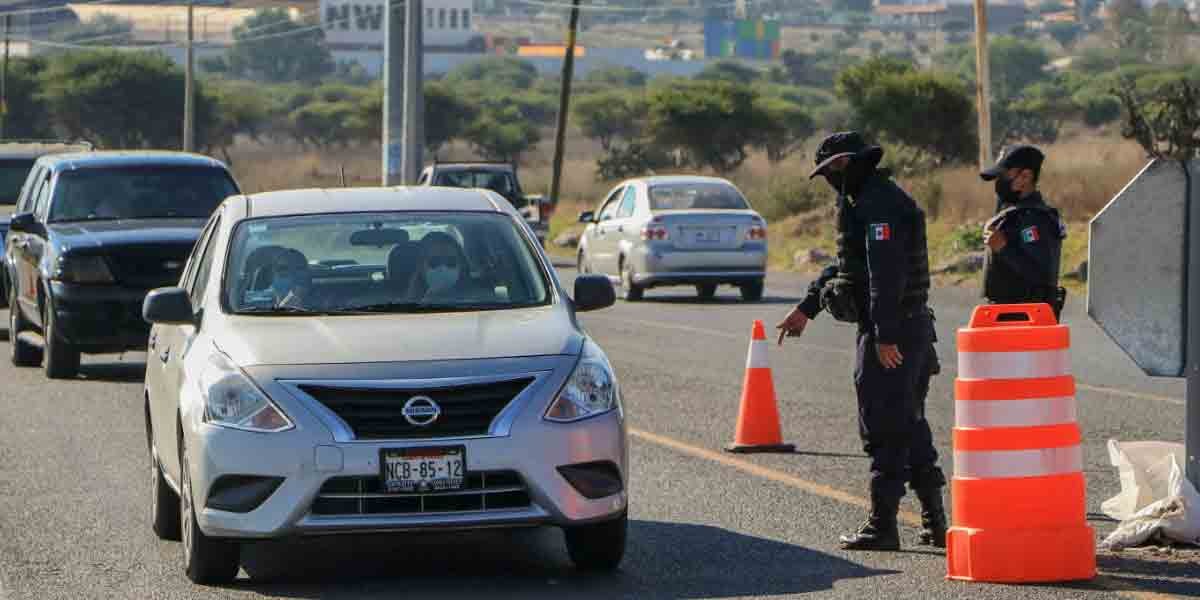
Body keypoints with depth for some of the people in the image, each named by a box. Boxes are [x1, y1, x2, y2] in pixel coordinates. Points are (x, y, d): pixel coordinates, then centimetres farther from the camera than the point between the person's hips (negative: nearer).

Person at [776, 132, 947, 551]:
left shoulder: (878, 205, -16)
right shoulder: (881, 199, 19)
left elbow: (886, 272, -25)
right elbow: (844, 264, 27)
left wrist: (884, 337, -28)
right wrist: (805, 309, 28)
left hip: (890, 331, -11)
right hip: (914, 327, 11)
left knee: (883, 430, -6)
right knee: (910, 425, 15)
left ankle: (883, 525, -2)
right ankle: (934, 521, 17)